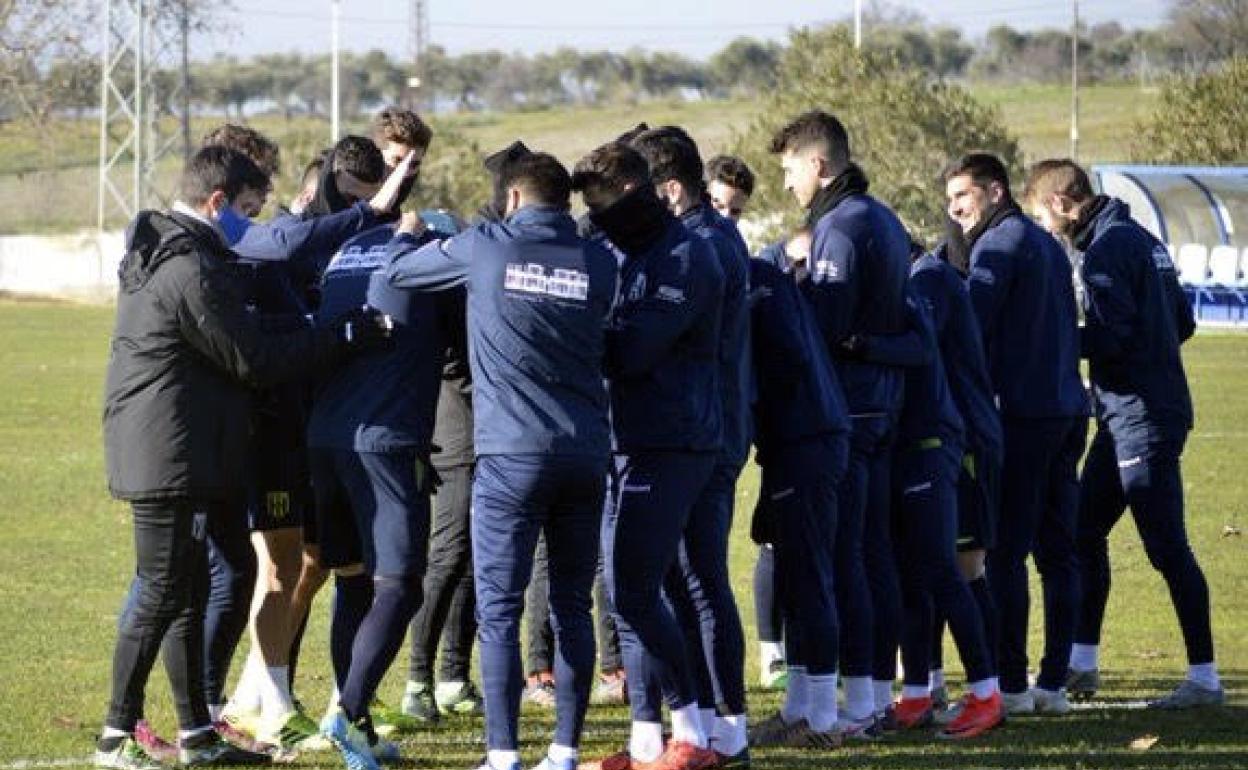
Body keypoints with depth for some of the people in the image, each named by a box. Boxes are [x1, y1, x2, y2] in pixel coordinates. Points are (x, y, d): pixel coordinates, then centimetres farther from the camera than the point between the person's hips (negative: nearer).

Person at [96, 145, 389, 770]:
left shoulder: (156, 253, 15)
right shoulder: (192, 270, -18)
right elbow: (254, 360, -16)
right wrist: (348, 334, -12)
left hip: (154, 453, 11)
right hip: (173, 455, -11)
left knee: (187, 592, 14)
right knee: (162, 595, -6)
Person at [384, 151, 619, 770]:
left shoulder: (485, 248, -2)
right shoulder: (598, 263, 5)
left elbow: (398, 271, 11)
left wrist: (406, 233, 32)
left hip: (511, 454, -4)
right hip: (586, 455, 4)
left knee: (499, 609, -1)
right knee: (572, 607, 10)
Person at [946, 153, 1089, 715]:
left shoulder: (998, 245, -7)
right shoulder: (1049, 246, 20)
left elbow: (974, 331, -12)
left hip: (1021, 415, -9)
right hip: (1068, 411, 9)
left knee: (1005, 552, -6)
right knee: (1057, 552, 8)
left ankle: (1011, 684, -8)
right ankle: (1054, 683, 9)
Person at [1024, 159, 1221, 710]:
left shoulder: (1105, 250, -15)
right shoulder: (1141, 240, 15)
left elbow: (1111, 337, -21)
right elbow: (1182, 322, 19)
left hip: (1142, 420, -10)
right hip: (1127, 418, 10)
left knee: (1167, 547, -7)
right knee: (1085, 532, 15)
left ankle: (1205, 678, -5)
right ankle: (1082, 663, 22)